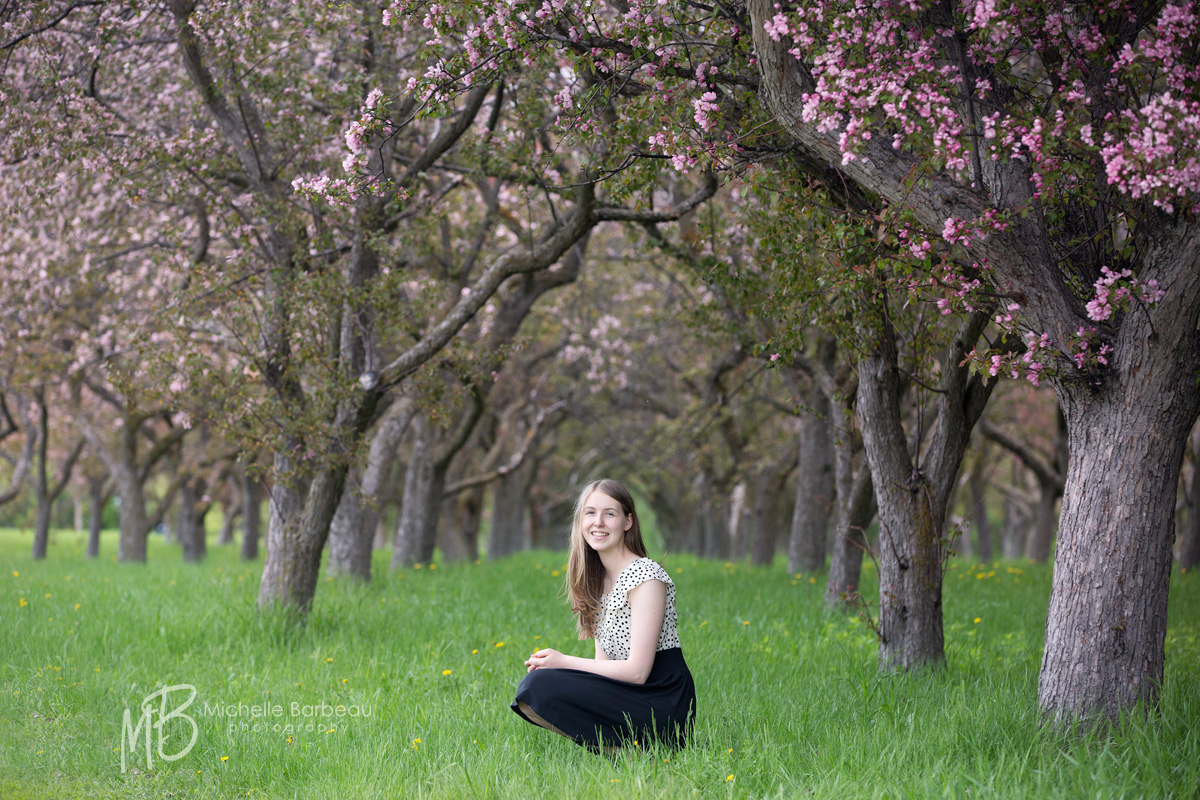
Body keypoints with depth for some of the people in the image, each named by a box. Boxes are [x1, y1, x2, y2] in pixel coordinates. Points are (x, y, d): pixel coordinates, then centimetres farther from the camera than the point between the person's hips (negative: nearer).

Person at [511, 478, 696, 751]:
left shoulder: (645, 577, -13)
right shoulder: (596, 580, 14)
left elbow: (637, 671, -17)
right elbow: (605, 663, 12)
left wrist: (564, 662, -12)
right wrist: (548, 664, -6)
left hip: (663, 707, -9)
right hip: (630, 696, 9)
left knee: (540, 686, -21)